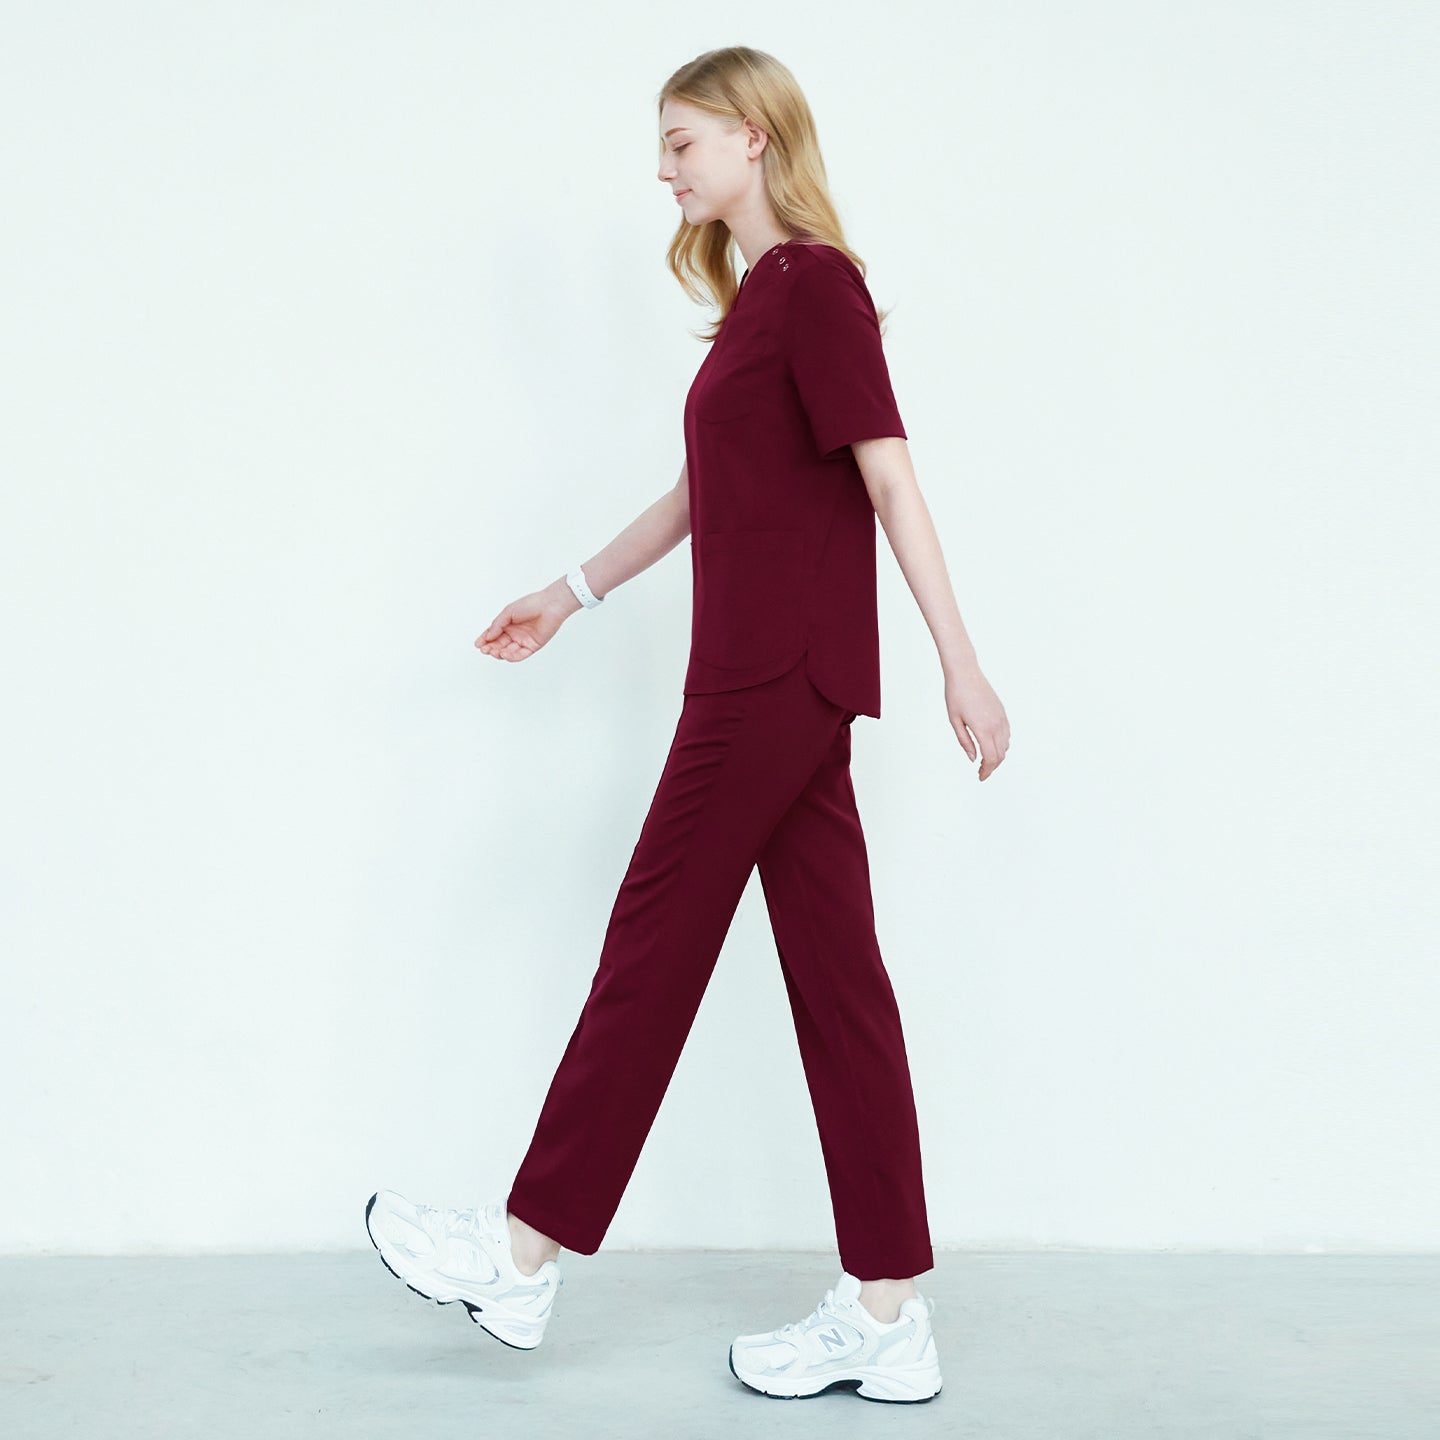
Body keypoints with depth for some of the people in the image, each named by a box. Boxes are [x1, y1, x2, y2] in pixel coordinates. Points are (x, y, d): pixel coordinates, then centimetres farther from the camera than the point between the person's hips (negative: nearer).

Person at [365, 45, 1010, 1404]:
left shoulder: (815, 284, -8)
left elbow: (891, 479, -15)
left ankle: (525, 1254, 14)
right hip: (778, 681, 9)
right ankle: (886, 1317, 12)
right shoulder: (759, 296, 19)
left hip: (776, 681, -9)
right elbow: (703, 492, 26)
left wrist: (961, 668, -18)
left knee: (654, 947, 0)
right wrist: (571, 594, 33)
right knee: (835, 974, 7)